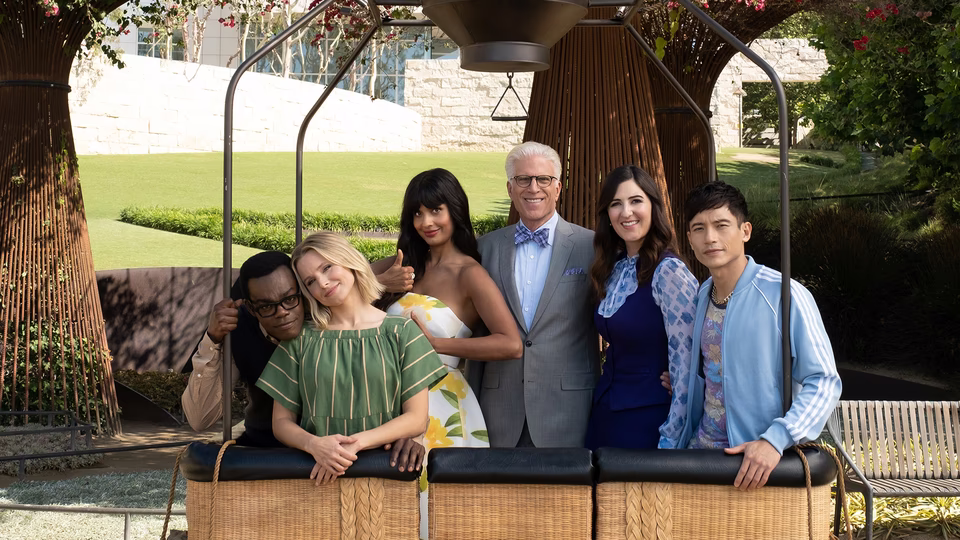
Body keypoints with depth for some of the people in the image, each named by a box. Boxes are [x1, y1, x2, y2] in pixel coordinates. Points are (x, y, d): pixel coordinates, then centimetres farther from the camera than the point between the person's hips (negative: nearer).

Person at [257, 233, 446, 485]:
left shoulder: (401, 332, 8)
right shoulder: (300, 340, 11)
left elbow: (416, 419, 4)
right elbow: (281, 422, 10)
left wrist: (358, 443, -11)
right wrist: (314, 444, -12)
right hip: (317, 474, 0)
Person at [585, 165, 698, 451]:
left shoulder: (669, 272, -16)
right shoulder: (613, 268, 7)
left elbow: (685, 365, -18)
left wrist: (671, 440, -18)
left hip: (648, 419, -7)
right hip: (604, 413, 7)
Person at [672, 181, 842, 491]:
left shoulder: (785, 296, -11)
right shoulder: (703, 295, 11)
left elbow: (824, 383, -13)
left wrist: (775, 440, -23)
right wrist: (685, 384, 11)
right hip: (699, 450, 5)